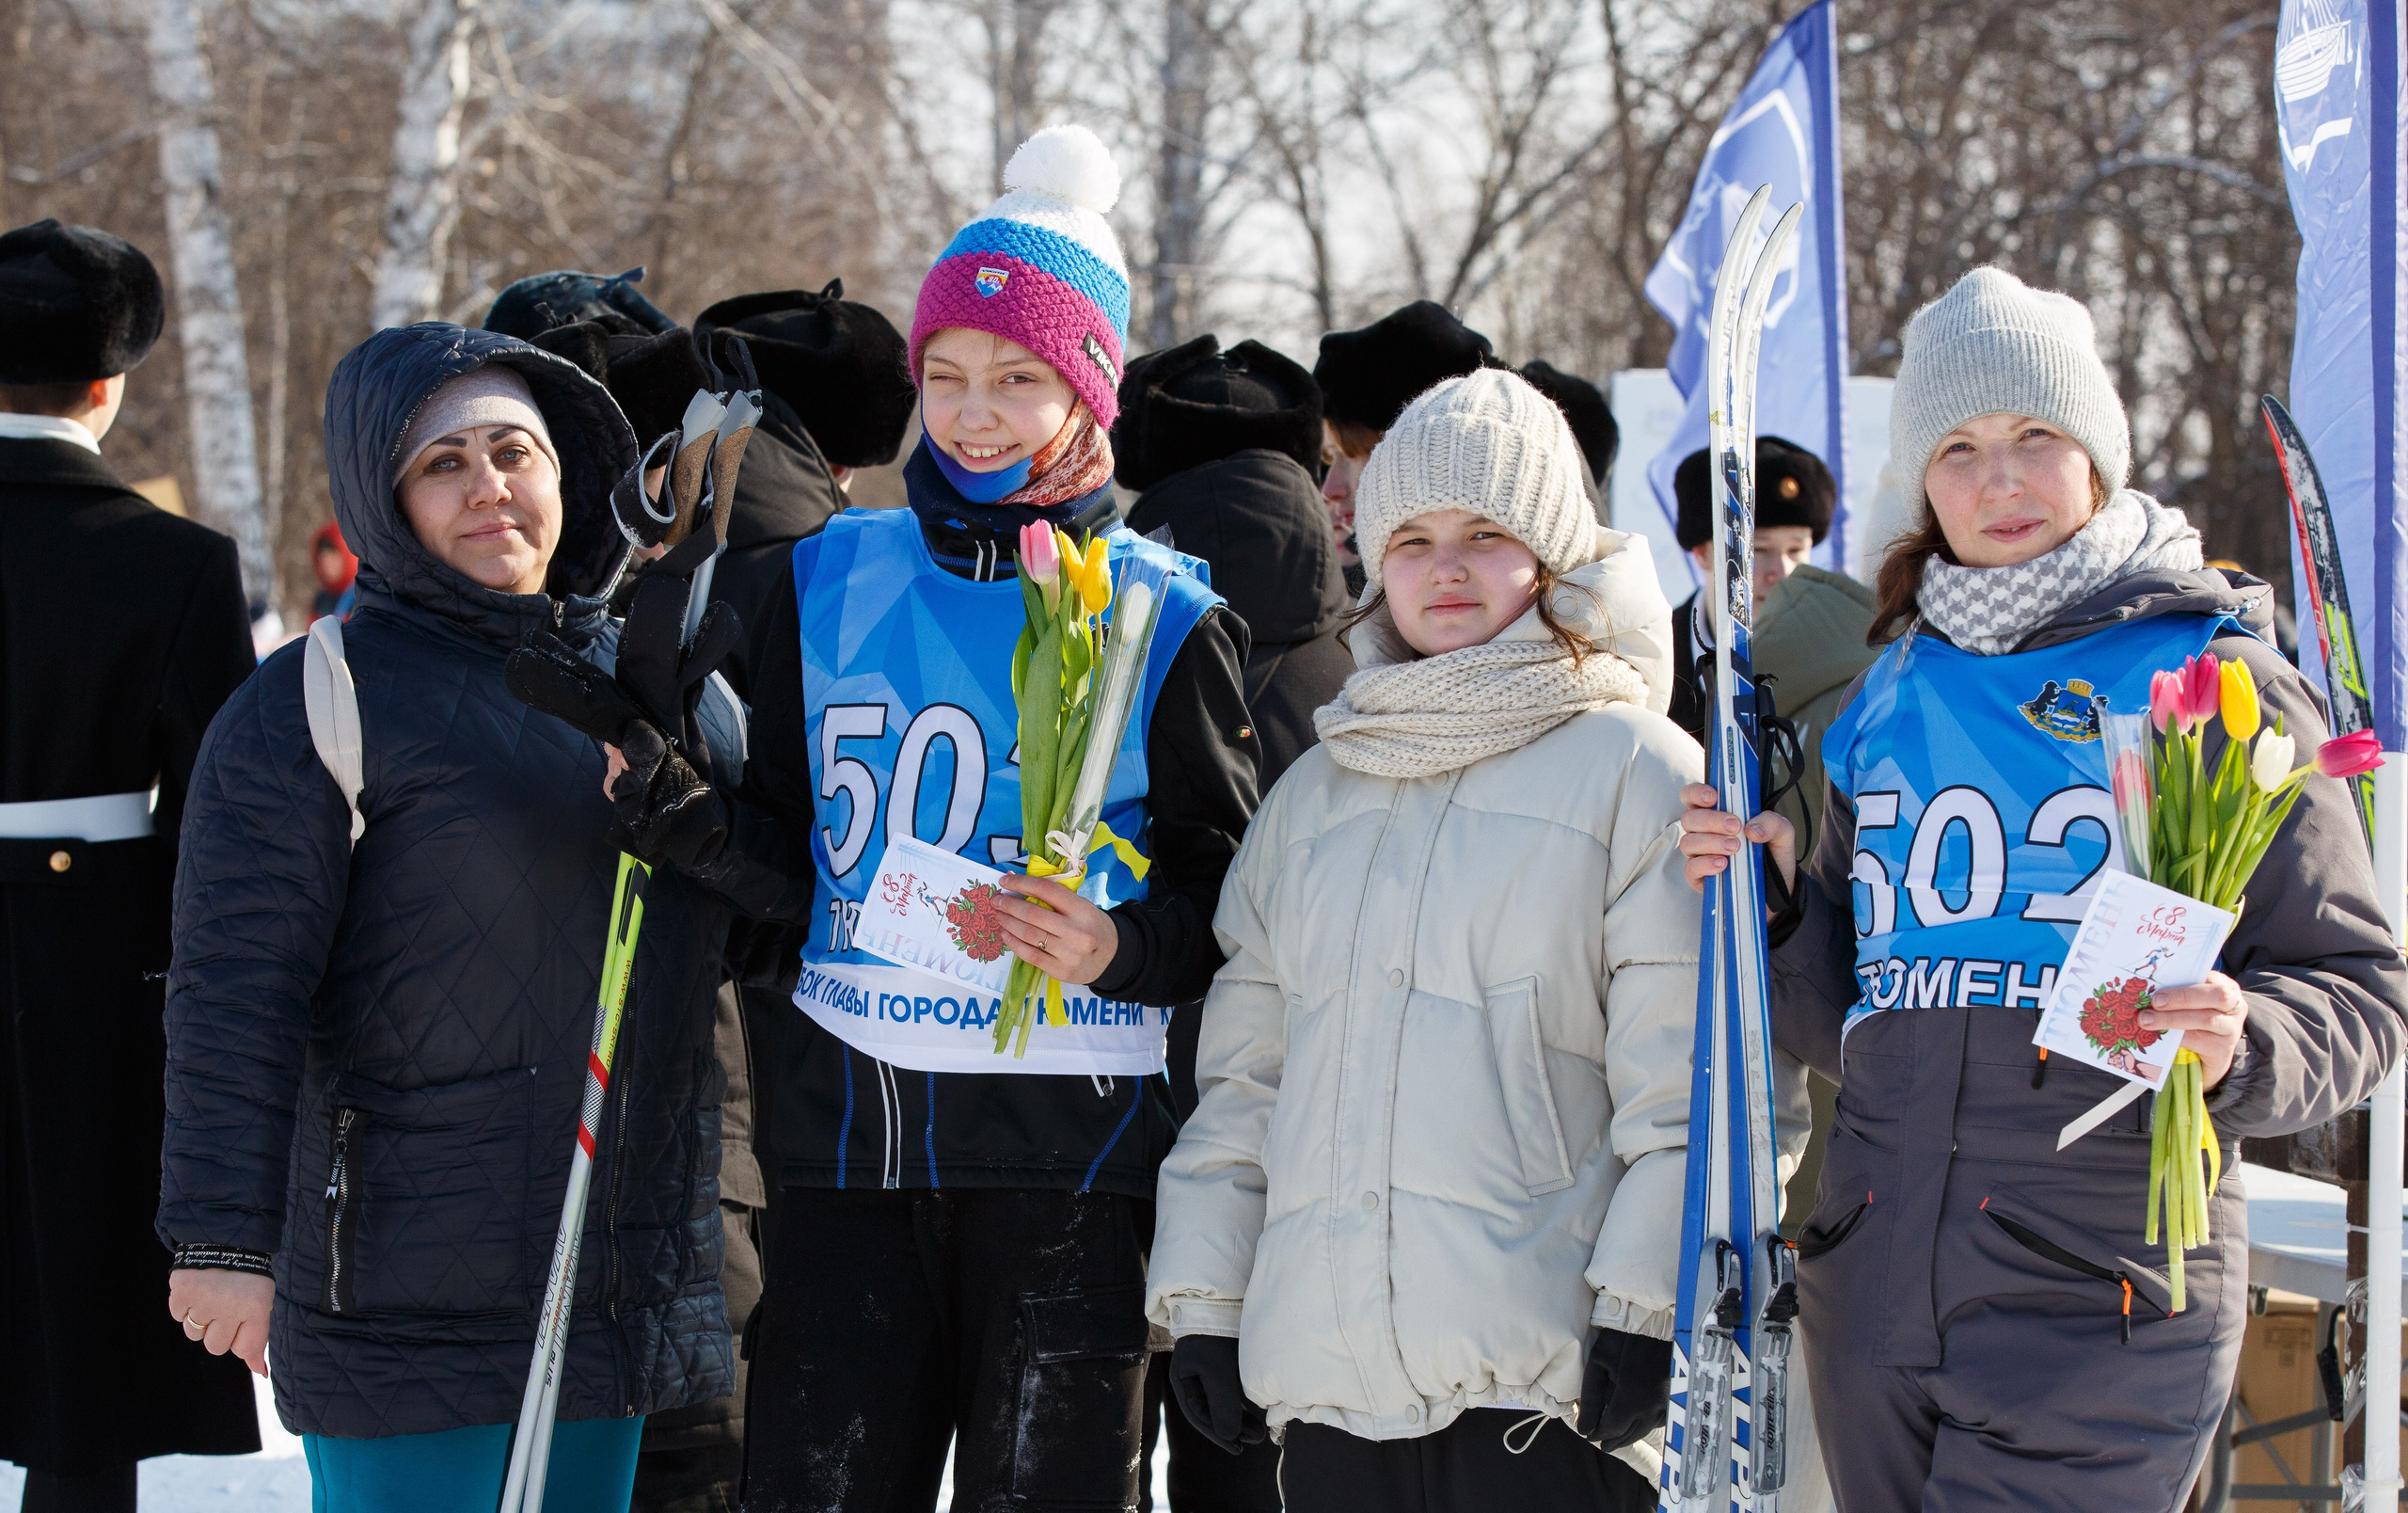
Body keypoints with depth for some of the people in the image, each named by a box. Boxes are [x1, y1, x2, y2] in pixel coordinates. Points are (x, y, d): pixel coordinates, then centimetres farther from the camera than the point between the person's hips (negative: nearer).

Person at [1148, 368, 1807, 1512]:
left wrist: (1650, 1305, -12)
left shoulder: (1637, 773, 2)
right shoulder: (1314, 794, 20)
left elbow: (1692, 1075, -5)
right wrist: (1204, 1297, 14)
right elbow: (1243, 1066, 21)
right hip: (1325, 1371, 5)